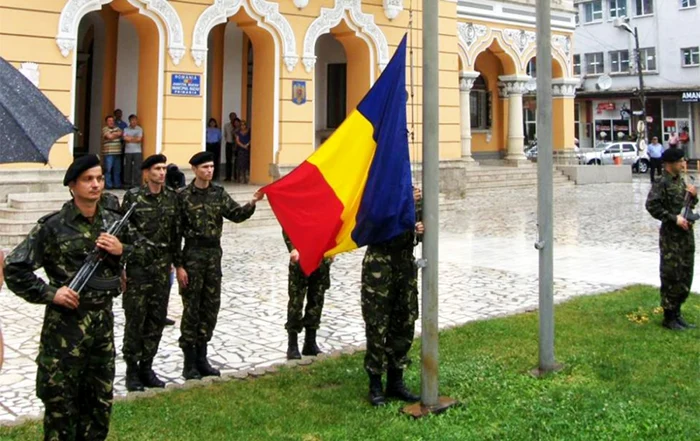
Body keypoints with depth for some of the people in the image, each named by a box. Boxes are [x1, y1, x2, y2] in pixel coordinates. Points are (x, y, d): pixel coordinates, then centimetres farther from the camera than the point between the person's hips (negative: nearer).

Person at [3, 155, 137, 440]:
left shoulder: (113, 222, 5)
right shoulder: (53, 226, -10)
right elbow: (14, 268, -9)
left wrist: (121, 251, -6)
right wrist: (49, 293, -14)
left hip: (103, 319, 5)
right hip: (65, 322, -5)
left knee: (100, 399, 15)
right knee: (60, 401, 3)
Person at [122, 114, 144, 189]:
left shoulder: (139, 129, 5)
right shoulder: (126, 129, 10)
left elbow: (139, 139, -7)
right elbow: (125, 138, -5)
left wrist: (130, 138, -2)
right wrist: (134, 138, -6)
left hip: (137, 152, -2)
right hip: (128, 151, 2)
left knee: (137, 168, -7)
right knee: (127, 168, 4)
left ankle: (137, 184, -5)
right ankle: (127, 184, 11)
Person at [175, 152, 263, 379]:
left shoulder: (219, 193, 7)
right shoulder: (184, 196, -6)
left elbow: (236, 214, -3)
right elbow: (176, 232, -7)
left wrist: (252, 203, -23)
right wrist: (179, 265, -11)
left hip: (214, 253, 5)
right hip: (192, 253, -5)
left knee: (211, 306, 9)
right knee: (192, 308, 0)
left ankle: (201, 358, 21)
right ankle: (189, 363, 9)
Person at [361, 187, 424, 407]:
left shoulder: (413, 193, 6)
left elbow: (421, 225, 14)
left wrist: (420, 231, -9)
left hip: (406, 265, 6)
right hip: (379, 267, -6)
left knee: (405, 325, 11)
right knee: (377, 327, 0)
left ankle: (396, 382, 24)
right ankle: (375, 385, 12)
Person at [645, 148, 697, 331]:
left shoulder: (681, 180, 13)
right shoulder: (662, 183, -12)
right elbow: (652, 205, -21)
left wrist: (693, 196, 1)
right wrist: (674, 218, -21)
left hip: (686, 233, 8)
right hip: (671, 236, -8)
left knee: (686, 275, 12)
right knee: (671, 276, -3)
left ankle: (677, 313, 24)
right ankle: (669, 317, 7)